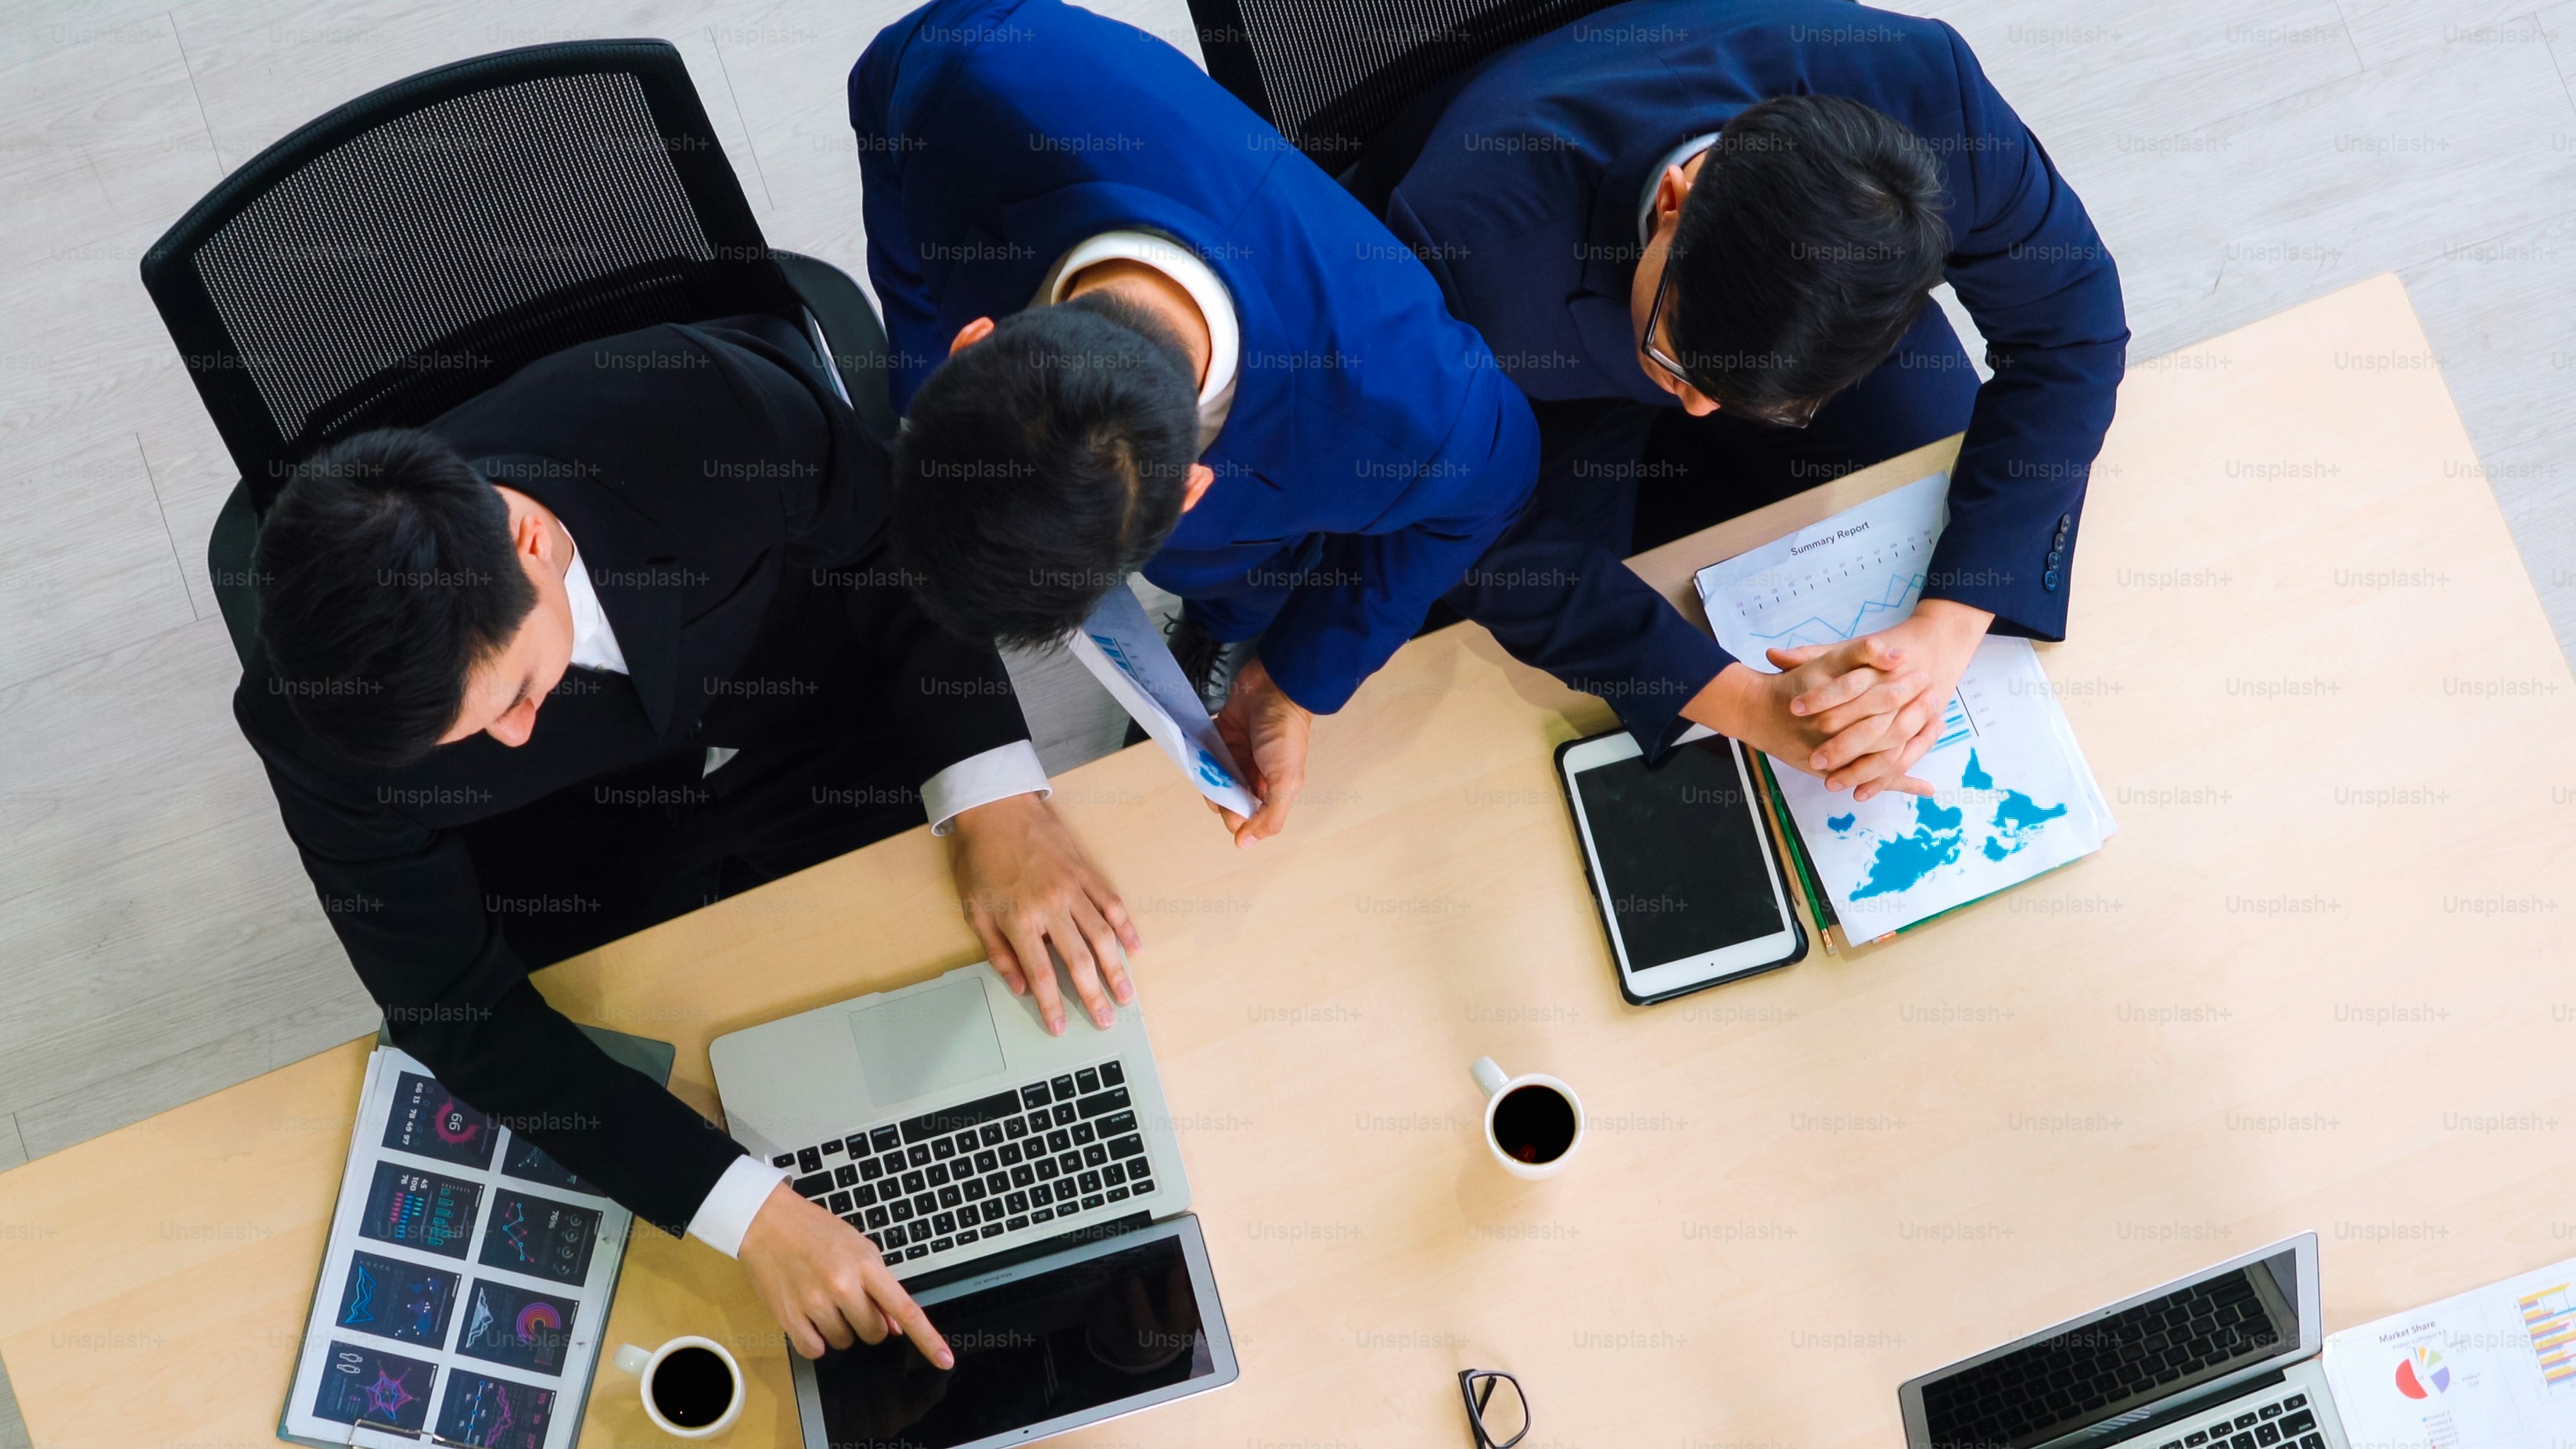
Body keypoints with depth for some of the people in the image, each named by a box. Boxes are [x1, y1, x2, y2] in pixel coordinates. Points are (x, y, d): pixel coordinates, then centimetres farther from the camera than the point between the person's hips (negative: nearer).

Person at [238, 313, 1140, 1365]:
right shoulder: (316, 718, -33)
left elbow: (898, 557, -17)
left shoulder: (711, 403, -37)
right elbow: (454, 1012, -26)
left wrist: (996, 799, -31)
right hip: (577, 844, 0)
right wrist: (751, 1213, -35)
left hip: (804, 717, 1)